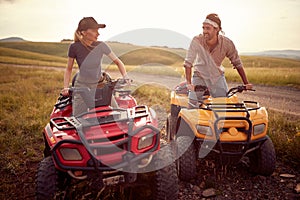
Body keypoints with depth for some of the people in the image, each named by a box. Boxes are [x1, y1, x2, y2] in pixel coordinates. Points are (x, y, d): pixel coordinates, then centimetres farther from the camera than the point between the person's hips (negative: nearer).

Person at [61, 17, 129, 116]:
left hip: (99, 85, 1)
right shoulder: (74, 47, -12)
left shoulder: (101, 46, -11)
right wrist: (66, 87, -10)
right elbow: (69, 69, 1)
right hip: (82, 87, -1)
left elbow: (117, 61, -3)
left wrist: (125, 77, -18)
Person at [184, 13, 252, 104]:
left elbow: (237, 64, -6)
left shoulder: (227, 43, -17)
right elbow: (188, 63, -20)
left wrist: (246, 83, -7)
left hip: (218, 77, 2)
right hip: (199, 77, -1)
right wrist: (188, 83, -30)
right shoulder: (197, 41, -22)